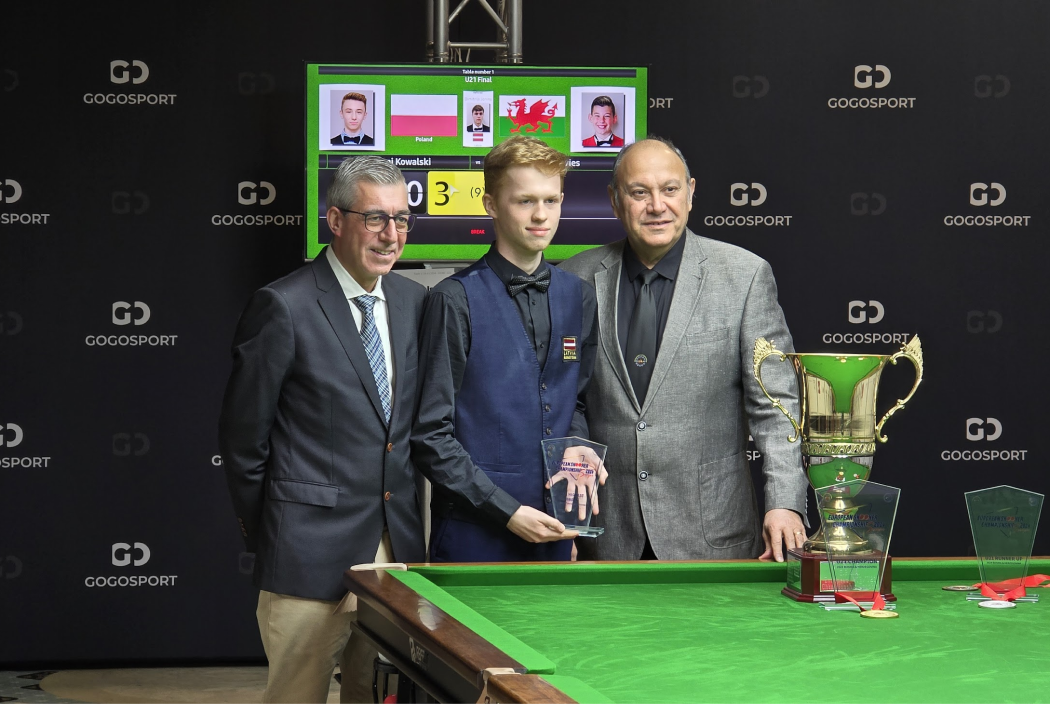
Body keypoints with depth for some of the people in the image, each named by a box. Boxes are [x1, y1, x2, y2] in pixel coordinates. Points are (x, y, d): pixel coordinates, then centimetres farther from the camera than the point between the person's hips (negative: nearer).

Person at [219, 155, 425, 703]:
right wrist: (267, 539, 1)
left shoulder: (413, 300, 9)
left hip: (397, 549, 6)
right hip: (312, 555, -6)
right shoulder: (284, 307, -11)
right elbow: (242, 437, -6)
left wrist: (407, 525, 12)